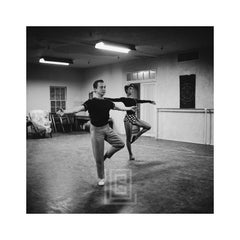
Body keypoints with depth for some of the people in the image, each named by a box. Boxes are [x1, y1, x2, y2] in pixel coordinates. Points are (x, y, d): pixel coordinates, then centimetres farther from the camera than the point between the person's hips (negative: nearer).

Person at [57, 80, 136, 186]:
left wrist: (129, 108, 35)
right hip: (96, 130, -5)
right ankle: (101, 178, 21)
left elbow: (118, 108, 22)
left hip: (107, 128, 5)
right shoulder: (91, 102, -14)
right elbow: (80, 108, -30)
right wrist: (65, 112, -47)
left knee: (120, 144, -2)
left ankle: (106, 155, 24)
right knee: (98, 158, 1)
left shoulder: (107, 102, 4)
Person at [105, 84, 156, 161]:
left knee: (148, 126, 0)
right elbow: (113, 100, -11)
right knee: (128, 138, 0)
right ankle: (130, 155, 14)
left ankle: (136, 136, 14)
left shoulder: (135, 100, 13)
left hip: (135, 117, 7)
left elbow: (142, 101, 29)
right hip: (128, 118, -7)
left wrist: (150, 101, 39)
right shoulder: (124, 99, -4)